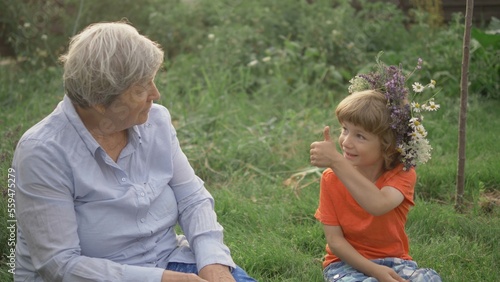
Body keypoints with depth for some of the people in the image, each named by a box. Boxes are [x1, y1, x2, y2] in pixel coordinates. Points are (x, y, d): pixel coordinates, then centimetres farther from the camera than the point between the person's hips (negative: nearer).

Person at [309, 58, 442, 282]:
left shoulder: (402, 174, -12)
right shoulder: (331, 179, -9)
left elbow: (378, 205, -36)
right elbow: (334, 239, -10)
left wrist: (336, 161, -42)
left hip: (393, 260, 1)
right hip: (348, 262, -1)